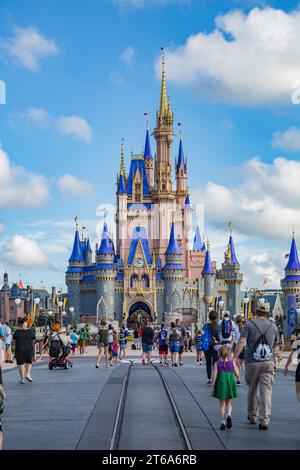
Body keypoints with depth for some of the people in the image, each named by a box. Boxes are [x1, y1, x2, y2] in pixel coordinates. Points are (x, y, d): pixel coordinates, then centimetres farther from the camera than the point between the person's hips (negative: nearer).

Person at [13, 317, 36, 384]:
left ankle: (22, 379, 5)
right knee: (29, 362, 19)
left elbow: (14, 340, 3)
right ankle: (28, 374, -1)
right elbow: (33, 341, 1)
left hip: (19, 349, 0)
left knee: (21, 364, 5)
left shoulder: (17, 332, -4)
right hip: (29, 349, 1)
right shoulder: (30, 331, -4)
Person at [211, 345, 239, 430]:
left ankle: (222, 422, 5)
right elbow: (237, 375, 0)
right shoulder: (232, 362, -2)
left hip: (221, 384, 0)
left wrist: (213, 387, -2)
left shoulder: (217, 363, -3)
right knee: (229, 403, 16)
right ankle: (228, 414, -14)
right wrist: (236, 366, 15)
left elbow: (214, 376, -8)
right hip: (230, 384, 0)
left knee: (222, 404, 11)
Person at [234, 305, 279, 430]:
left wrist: (235, 357, -16)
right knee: (266, 391, -2)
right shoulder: (273, 326, 8)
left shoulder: (249, 324, 0)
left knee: (252, 390, 15)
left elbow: (241, 341, -13)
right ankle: (264, 420, -11)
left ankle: (252, 416, 28)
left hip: (252, 363, -1)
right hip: (268, 363, 1)